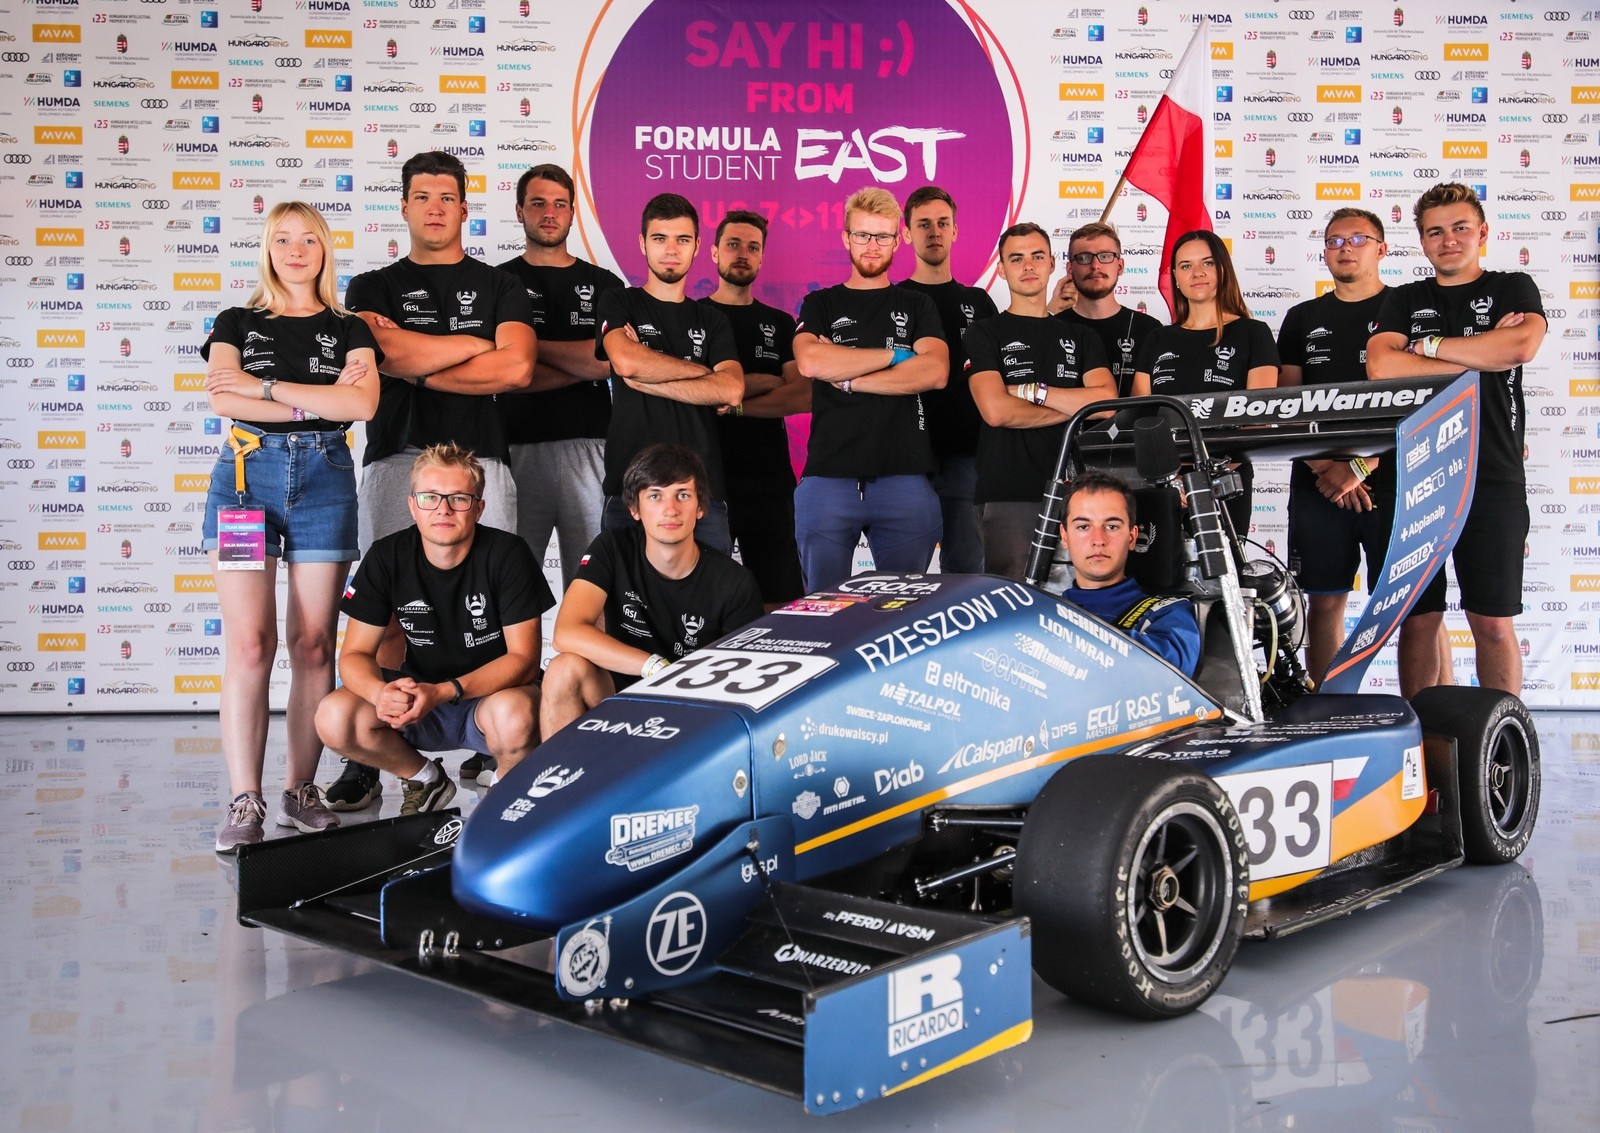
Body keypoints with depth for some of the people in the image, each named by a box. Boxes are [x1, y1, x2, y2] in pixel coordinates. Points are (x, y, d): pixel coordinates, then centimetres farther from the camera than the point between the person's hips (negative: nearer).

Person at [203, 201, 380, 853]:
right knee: (248, 642, -9)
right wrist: (317, 399, -9)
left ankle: (301, 792, 8)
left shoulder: (348, 329, 13)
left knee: (313, 644, 0)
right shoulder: (237, 324, 13)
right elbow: (222, 399, -6)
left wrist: (266, 388, -7)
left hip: (324, 479, 1)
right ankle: (244, 803, -8)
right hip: (247, 474, -1)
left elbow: (363, 403, -6)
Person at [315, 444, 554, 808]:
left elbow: (524, 658, -17)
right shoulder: (387, 557, -6)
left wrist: (443, 692, -31)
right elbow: (355, 654, -5)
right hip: (419, 693, 3)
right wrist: (382, 692, -31)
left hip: (496, 692, -3)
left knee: (515, 713, -38)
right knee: (334, 717, -23)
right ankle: (424, 778, 7)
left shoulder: (507, 555, -15)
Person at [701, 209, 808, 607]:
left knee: (778, 602, 1)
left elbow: (803, 397, -1)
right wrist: (764, 382, -2)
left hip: (770, 480, 2)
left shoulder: (780, 324, 14)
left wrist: (734, 404, -11)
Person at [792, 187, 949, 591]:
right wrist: (896, 354, -3)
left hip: (905, 477, 0)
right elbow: (810, 361, -8)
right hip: (828, 477, 0)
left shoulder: (917, 307, 15)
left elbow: (936, 372, -4)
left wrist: (848, 378, -6)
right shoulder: (820, 305, 14)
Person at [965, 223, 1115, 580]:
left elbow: (1106, 402, 1)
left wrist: (1034, 391, -5)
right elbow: (996, 411, -9)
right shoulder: (985, 333, 7)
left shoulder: (1080, 338, 18)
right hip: (1008, 495, -3)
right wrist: (1074, 406, 0)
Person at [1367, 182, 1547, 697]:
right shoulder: (1404, 301, 15)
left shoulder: (1513, 288, 11)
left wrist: (1429, 345, -4)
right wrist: (1483, 354, -6)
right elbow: (1381, 366, -5)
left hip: (1492, 477, -2)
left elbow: (1522, 345, -12)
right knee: (1417, 618, 3)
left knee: (1493, 621, -1)